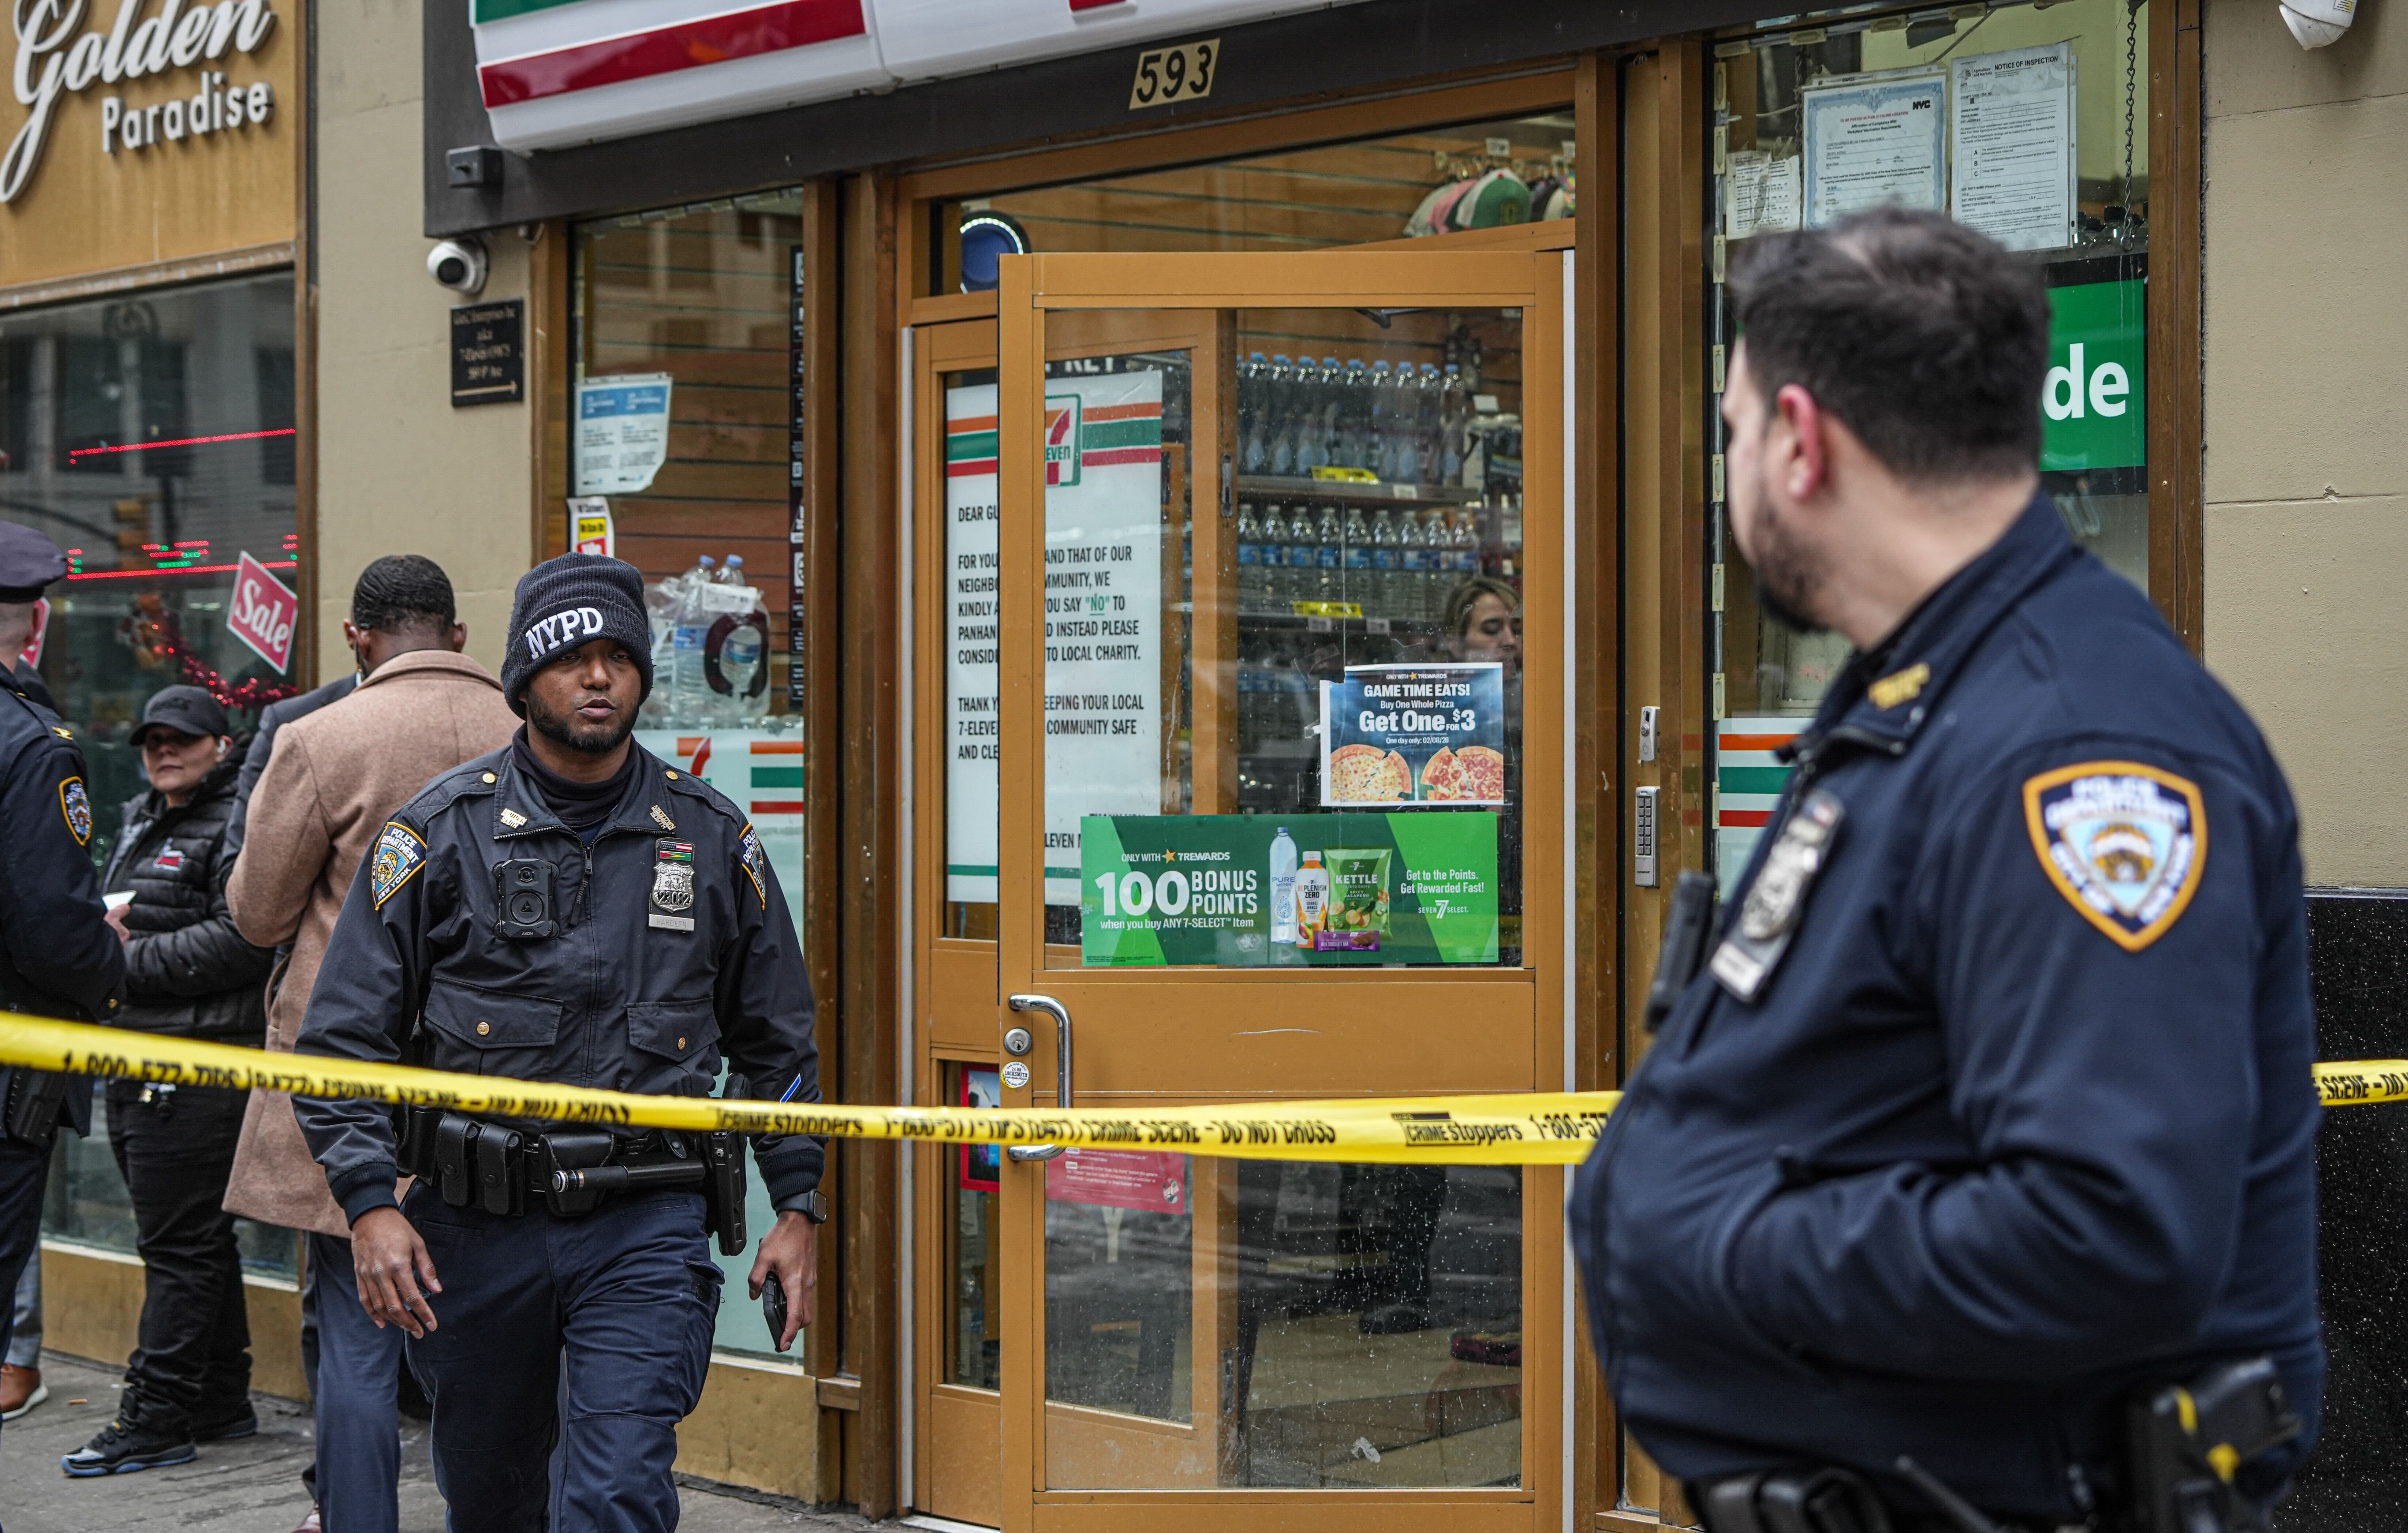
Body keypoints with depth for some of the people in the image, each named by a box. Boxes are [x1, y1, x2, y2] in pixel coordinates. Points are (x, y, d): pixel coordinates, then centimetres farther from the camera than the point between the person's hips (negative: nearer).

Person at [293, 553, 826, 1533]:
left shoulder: (712, 842, 6)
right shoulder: (442, 832, 0)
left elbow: (776, 1041, 16)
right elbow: (344, 1035, -1)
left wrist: (796, 1206, 10)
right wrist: (370, 1204, -11)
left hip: (645, 1230, 0)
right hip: (474, 1229, 1)